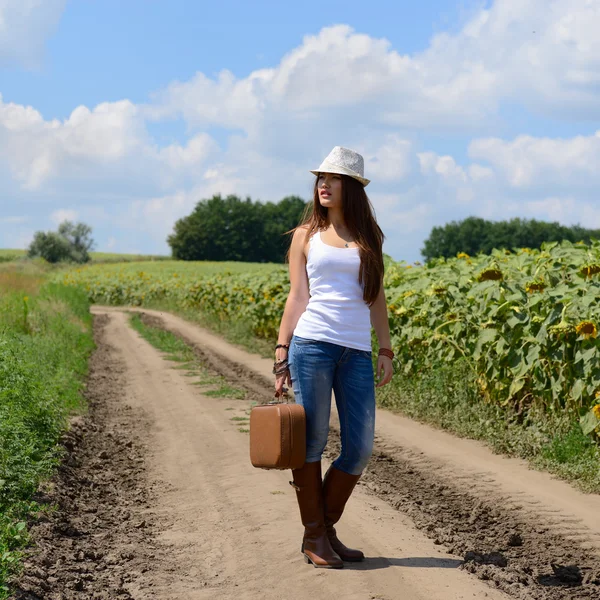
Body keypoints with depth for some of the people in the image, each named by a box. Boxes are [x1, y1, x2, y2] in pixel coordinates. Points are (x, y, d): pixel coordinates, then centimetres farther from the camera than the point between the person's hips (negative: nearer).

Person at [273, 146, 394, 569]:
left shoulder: (369, 237, 15)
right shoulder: (305, 236, 8)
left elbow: (376, 297, 15)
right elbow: (297, 297, 4)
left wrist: (386, 351, 9)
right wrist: (281, 353, -2)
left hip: (358, 352, 3)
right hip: (312, 344, -3)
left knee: (360, 448, 1)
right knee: (311, 442, -1)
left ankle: (327, 528, 19)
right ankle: (314, 536, 12)